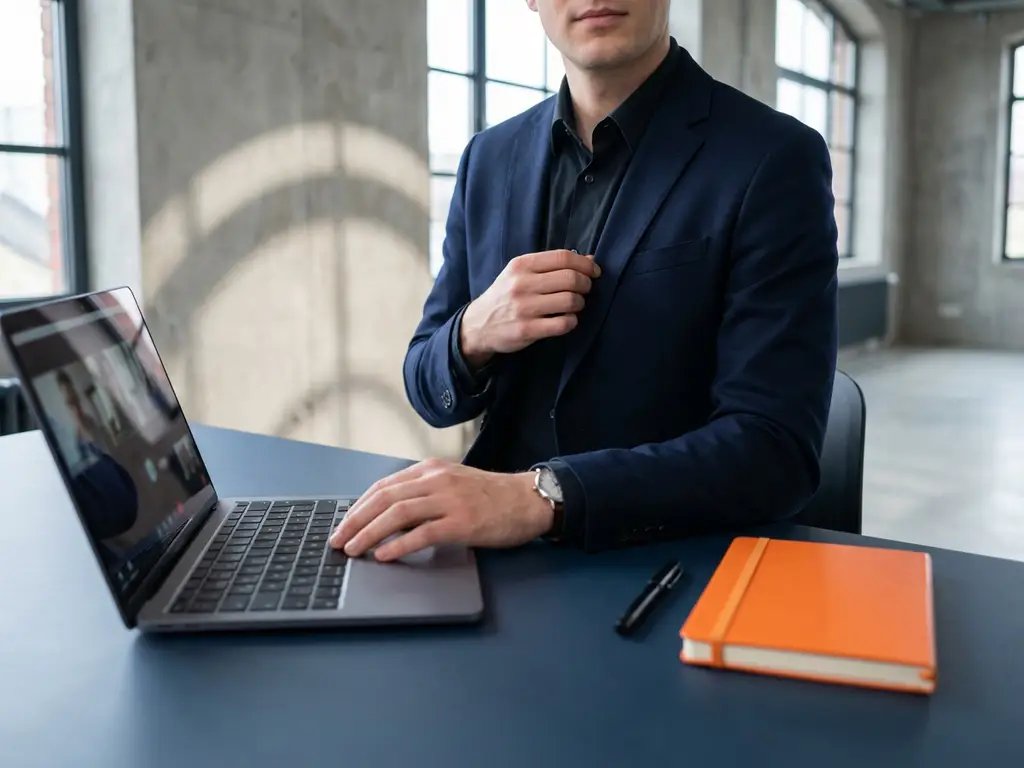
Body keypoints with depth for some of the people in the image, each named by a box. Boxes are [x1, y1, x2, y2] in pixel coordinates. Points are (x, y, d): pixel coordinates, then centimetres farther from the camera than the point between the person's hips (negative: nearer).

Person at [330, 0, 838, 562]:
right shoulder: (491, 158, 5)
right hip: (509, 563, 5)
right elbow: (431, 393, 10)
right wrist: (474, 334, -11)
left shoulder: (773, 161, -10)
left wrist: (541, 495, -28)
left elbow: (777, 451, -17)